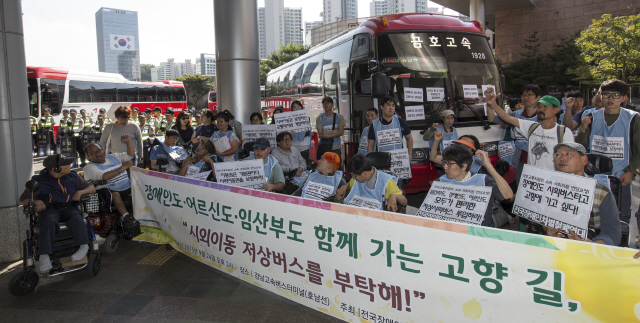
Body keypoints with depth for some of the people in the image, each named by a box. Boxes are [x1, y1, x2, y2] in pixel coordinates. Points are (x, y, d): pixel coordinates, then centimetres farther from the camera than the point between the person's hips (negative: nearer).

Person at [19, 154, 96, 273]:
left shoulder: (72, 177, 19)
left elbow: (92, 188, 21)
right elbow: (23, 200, 15)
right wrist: (35, 201, -7)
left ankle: (83, 246, -47)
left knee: (76, 217, -35)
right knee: (49, 221, -36)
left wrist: (80, 192, -1)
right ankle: (44, 256, -45)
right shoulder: (38, 181, 13)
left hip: (69, 208, 1)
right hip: (49, 210, -1)